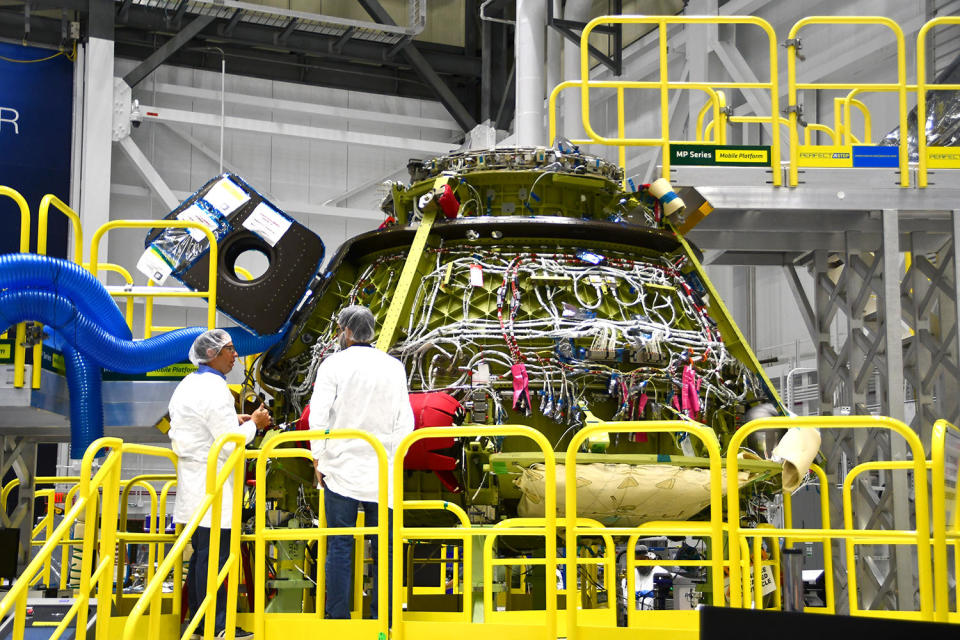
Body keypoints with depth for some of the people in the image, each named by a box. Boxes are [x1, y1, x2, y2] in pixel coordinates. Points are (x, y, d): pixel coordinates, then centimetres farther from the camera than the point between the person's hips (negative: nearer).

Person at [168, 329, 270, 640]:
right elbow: (231, 444, -19)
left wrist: (234, 421, 19)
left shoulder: (188, 385, 15)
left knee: (201, 554, 15)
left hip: (193, 482, 10)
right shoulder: (214, 389, -17)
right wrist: (253, 423, -1)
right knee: (214, 557, -6)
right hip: (212, 486, -10)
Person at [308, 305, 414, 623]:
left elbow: (318, 417, -6)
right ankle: (382, 617, 8)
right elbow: (404, 420, 4)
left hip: (341, 468, -2)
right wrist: (395, 459, 12)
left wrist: (318, 459, 3)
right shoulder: (394, 367, 3)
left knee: (339, 546, 2)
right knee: (383, 546, 6)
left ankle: (338, 617, 3)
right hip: (382, 471, 2)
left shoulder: (333, 365, -4)